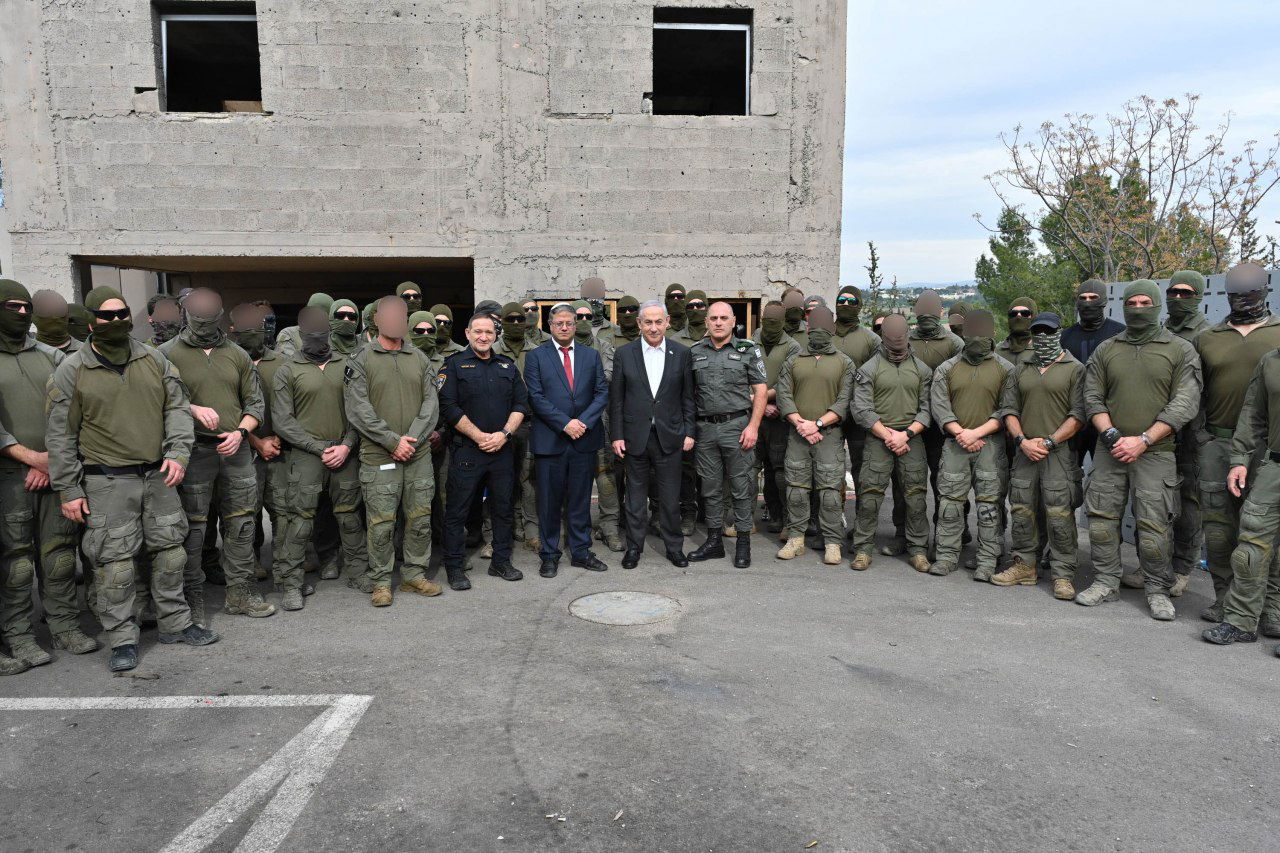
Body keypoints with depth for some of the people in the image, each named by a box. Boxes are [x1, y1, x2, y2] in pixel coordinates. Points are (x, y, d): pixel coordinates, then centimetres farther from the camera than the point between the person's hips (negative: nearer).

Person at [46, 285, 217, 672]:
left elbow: (177, 407, 8)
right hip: (107, 482, -4)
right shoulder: (72, 371, -3)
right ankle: (122, 640, 12)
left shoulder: (154, 359, 7)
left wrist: (178, 453, -7)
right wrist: (68, 490, -4)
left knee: (169, 551, 11)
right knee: (115, 561, -1)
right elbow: (60, 435, -1)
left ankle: (175, 623, 26)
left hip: (159, 476, 4)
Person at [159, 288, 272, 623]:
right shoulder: (167, 354, 0)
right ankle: (193, 599, 11)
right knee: (192, 527, 0)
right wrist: (193, 409, -18)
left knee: (240, 523, 9)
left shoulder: (237, 355, 12)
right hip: (194, 449, -4)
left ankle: (239, 591, 21)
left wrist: (240, 432, -3)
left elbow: (255, 402, 12)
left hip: (236, 448, 4)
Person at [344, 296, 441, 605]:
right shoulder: (359, 360, -1)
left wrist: (413, 439, -9)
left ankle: (414, 574, 23)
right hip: (378, 456, -4)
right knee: (381, 523, -1)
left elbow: (431, 403, 5)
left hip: (419, 454, 4)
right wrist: (393, 441, -13)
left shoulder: (419, 358, 11)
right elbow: (358, 409, -9)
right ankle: (380, 582, 14)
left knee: (420, 518, 9)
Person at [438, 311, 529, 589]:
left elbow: (521, 403, 8)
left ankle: (501, 561, 23)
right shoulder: (455, 364, 0)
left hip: (503, 449, 4)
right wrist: (480, 436, -13)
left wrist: (504, 434, -8)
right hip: (466, 449, -4)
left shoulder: (508, 366, 12)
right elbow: (448, 407, -9)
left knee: (503, 507, 11)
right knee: (457, 510, 1)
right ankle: (454, 567, 12)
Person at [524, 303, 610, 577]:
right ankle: (549, 555, 16)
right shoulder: (536, 357, 2)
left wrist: (584, 422, -10)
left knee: (581, 500, 10)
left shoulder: (591, 356, 11)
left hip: (585, 439, 3)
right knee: (549, 501, 4)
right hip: (550, 439, -2)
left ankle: (581, 552, 21)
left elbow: (602, 393, 5)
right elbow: (536, 397, -7)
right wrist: (565, 423, -15)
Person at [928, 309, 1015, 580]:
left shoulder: (1005, 370, 4)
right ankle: (947, 555, 12)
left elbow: (1006, 410, -4)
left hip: (991, 444, -1)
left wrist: (976, 433, -14)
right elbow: (938, 406, 2)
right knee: (950, 502, 3)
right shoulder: (946, 369, 9)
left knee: (989, 504, 0)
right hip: (955, 444, 1)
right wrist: (961, 433, -10)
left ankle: (987, 560, 7)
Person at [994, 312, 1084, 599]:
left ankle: (1063, 574, 1)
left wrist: (1049, 441, -13)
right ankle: (1025, 566, 18)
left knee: (1059, 514, -7)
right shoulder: (1021, 370, 16)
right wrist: (1022, 440, -4)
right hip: (1024, 451, 5)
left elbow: (1078, 415, -5)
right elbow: (1010, 410, 12)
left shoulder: (1075, 369, 2)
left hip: (1059, 452, -4)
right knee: (1022, 510, 7)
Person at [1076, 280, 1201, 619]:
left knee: (1153, 524, -3)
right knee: (1102, 518, 5)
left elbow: (1183, 404, -6)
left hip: (1155, 453, -3)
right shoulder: (1105, 350, 10)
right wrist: (1109, 434, -10)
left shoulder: (1181, 351, 1)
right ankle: (1105, 582, 17)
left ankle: (1158, 591, 12)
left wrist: (1143, 440, -14)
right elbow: (1092, 397, 7)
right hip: (1109, 451, 3)